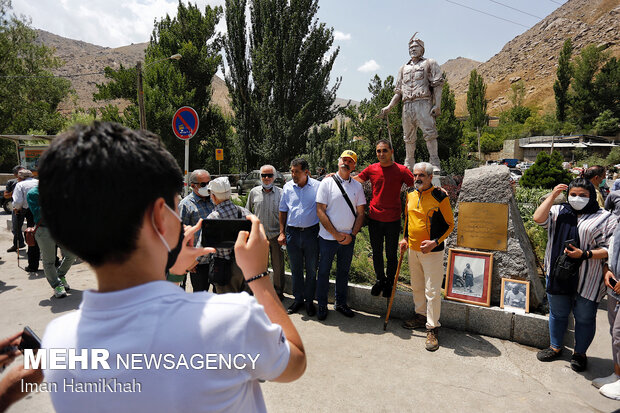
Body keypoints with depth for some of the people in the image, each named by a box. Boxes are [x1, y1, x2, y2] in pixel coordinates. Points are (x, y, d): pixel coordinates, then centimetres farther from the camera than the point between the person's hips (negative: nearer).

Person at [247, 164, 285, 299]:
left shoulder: (280, 193, 0)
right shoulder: (254, 192, 6)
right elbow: (248, 213, 15)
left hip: (276, 235, -1)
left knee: (278, 266, 7)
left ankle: (278, 292, 24)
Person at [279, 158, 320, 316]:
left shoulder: (317, 186, -4)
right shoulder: (287, 187, 5)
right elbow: (283, 211, 12)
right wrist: (282, 232, 6)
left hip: (311, 232, -2)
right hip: (292, 232, 2)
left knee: (311, 270, 8)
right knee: (296, 269, 12)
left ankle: (309, 301, 23)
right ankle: (298, 299, 27)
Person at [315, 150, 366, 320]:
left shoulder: (357, 186, 6)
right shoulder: (327, 183, -5)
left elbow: (360, 213, 6)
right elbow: (320, 211, -9)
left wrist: (352, 235, -6)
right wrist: (336, 234, -12)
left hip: (348, 238, 3)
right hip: (328, 237, -3)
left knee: (344, 271, 15)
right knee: (324, 271, 7)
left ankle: (341, 303, 30)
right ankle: (322, 306, 22)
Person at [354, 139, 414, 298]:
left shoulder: (401, 170, -7)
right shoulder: (371, 169, 0)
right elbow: (354, 180, 12)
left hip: (392, 220, -2)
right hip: (374, 219, 2)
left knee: (391, 255, 11)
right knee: (377, 253, 15)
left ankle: (390, 282, 33)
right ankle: (380, 279, 36)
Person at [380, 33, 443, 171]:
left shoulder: (430, 63, 13)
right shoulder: (404, 68, 25)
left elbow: (437, 85, 2)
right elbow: (398, 91, 24)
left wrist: (437, 105, -10)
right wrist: (389, 107, 10)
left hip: (423, 103, -4)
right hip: (407, 105, 4)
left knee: (429, 133, -14)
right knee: (409, 137, 5)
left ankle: (435, 164, -14)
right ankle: (408, 166, 11)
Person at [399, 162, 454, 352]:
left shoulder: (440, 197, -13)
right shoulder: (410, 195, 4)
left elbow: (450, 225, -8)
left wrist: (435, 242, -19)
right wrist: (405, 238, 11)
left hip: (432, 251, -6)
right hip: (413, 249, 6)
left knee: (432, 291, -1)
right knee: (417, 286, 19)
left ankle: (432, 328, 12)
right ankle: (421, 316, 38)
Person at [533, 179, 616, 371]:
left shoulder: (604, 218, -1)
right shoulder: (559, 211, 8)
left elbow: (608, 249, -5)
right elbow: (538, 218, -9)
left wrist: (584, 254, -21)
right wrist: (553, 196, -6)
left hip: (588, 280, -2)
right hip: (559, 275, 3)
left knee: (584, 317, 10)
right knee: (557, 314, 17)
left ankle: (580, 353, 31)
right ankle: (555, 347, 35)